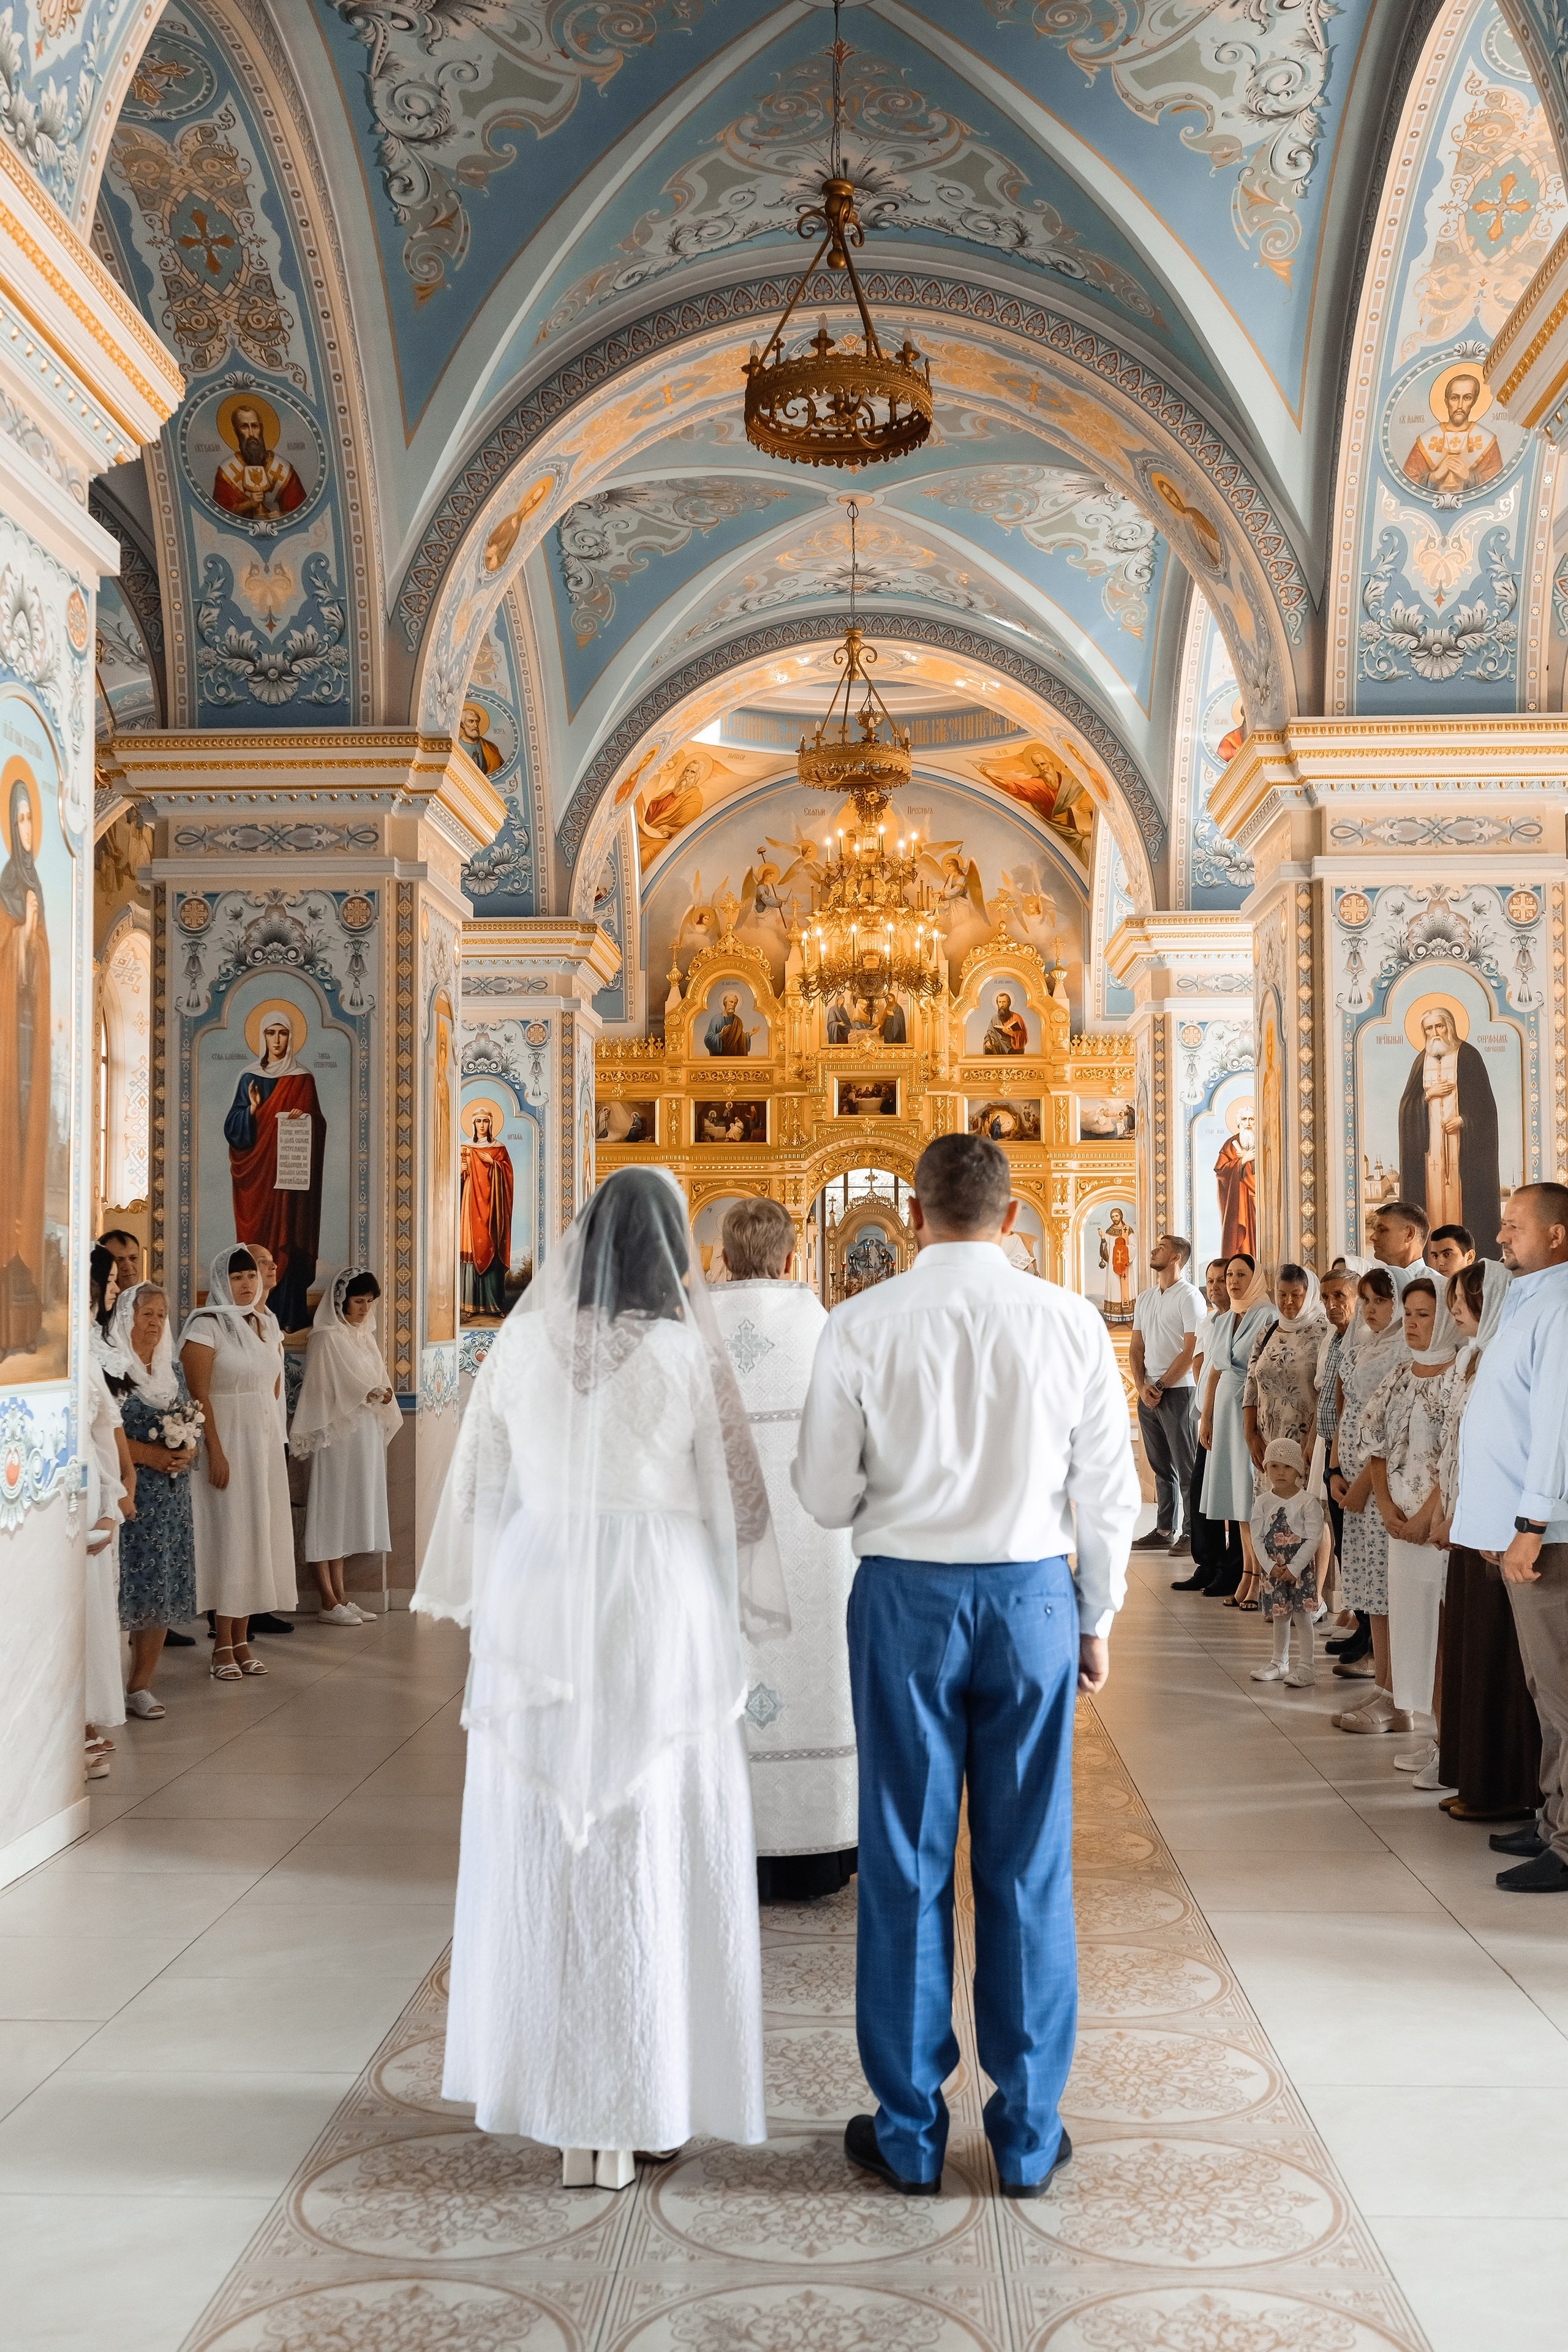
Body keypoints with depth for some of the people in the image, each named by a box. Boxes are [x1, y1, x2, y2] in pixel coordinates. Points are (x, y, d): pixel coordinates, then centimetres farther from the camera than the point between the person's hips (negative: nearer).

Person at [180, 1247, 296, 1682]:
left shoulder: (260, 1324, 12)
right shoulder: (206, 1326, -9)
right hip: (227, 1439, -7)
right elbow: (198, 1394, -15)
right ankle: (223, 1646, 5)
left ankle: (241, 1640, 15)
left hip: (265, 1442, 7)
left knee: (256, 1535, 8)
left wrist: (274, 1443, 12)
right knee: (228, 1536, -3)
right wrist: (215, 1451, -20)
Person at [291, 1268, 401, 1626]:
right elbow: (320, 1392, -12)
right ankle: (328, 1603, 0)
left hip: (366, 1435, 8)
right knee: (329, 1512, -3)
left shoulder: (364, 1337, 15)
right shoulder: (326, 1338, -9)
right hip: (337, 1437, -8)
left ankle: (340, 1597, 15)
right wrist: (368, 1395, -20)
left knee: (347, 1515, 10)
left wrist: (382, 1395, -4)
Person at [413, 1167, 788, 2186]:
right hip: (656, 1612, -3)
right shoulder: (685, 1350, -8)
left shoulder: (523, 1341, -1)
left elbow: (482, 1482, 5)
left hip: (539, 1616, 3)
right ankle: (632, 2102, 13)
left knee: (542, 1843, 14)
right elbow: (732, 1492, -4)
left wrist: (486, 1606, 17)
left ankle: (545, 2079, 26)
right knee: (651, 1852, 6)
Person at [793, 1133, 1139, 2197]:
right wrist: (1098, 1617, 14)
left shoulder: (862, 1325, -7)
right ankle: (1030, 2135, 22)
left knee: (907, 1865, 9)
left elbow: (826, 1493, -4)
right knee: (1029, 1866, 10)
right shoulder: (1071, 1321, -3)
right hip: (1034, 1594, 1)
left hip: (906, 1595, -1)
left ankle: (910, 2134, 21)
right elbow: (1109, 1489, 2)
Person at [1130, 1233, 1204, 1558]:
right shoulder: (1144, 1298, 14)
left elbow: (1191, 1351, -13)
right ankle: (1165, 1531, 18)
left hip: (1178, 1391, -7)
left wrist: (1160, 1387, -11)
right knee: (1161, 1466, 12)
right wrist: (1142, 1386, -1)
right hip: (1148, 1393, 7)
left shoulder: (1189, 1296, -7)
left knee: (1186, 1467, -3)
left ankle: (1193, 1534, 2)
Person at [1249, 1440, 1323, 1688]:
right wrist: (1270, 1566, -10)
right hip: (1272, 1568, 4)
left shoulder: (1308, 1502, -10)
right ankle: (1280, 1663, 25)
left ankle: (1306, 1666, 6)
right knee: (1279, 1616, 13)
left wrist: (1293, 1568, -15)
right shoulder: (1262, 1502, 1)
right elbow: (1257, 1538, 1)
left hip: (1300, 1567, -4)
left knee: (1302, 1615, -2)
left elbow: (1314, 1538, -12)